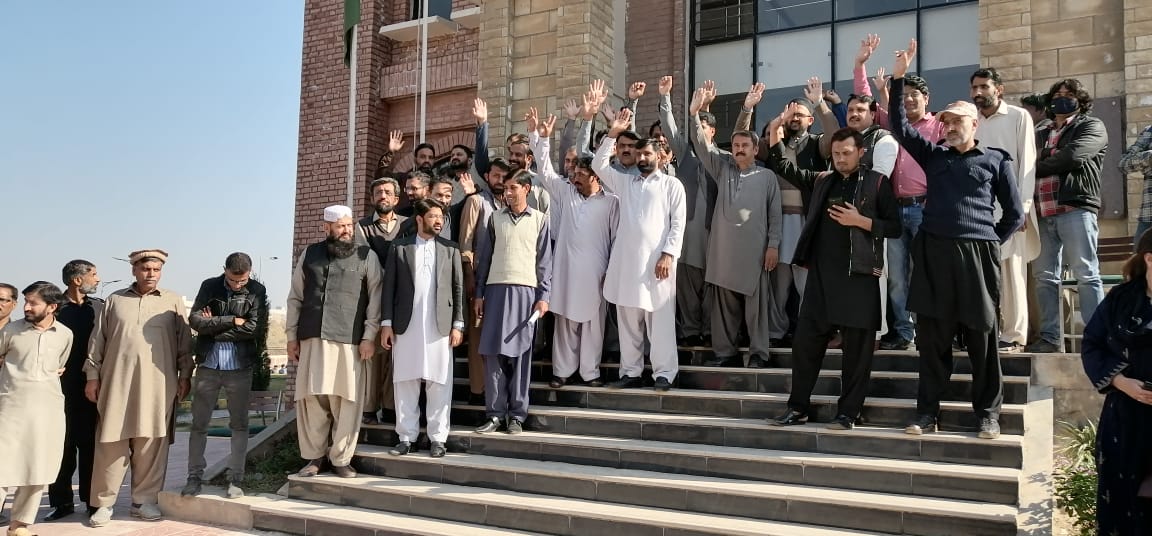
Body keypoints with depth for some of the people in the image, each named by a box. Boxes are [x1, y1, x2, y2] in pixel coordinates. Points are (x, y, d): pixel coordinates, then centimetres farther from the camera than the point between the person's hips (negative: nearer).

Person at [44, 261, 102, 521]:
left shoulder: (99, 307, 8)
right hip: (62, 387, -2)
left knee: (90, 443, 7)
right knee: (62, 444, 3)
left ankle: (93, 500, 13)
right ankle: (62, 501, 11)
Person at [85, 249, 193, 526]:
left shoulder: (173, 300, 8)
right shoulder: (115, 300, 12)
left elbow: (184, 342, 7)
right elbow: (97, 340, 12)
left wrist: (185, 375, 2)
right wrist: (92, 375, 7)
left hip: (157, 384, -1)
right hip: (117, 381, 1)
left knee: (151, 443, 1)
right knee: (111, 442, 2)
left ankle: (144, 500, 12)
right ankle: (104, 503, 11)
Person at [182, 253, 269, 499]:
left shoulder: (256, 291, 0)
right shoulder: (209, 286, 4)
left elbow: (256, 328, -12)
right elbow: (195, 319, -7)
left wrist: (215, 327, -8)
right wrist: (231, 321, -14)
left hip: (240, 365, -1)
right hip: (208, 363, 1)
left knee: (239, 423, 4)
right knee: (199, 423, 4)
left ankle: (236, 479, 10)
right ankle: (194, 477, 13)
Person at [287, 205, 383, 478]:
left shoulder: (366, 256, 5)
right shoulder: (310, 254, 14)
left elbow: (375, 299, 3)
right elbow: (295, 297, 16)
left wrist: (369, 337, -4)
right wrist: (292, 336, 11)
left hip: (350, 341, -2)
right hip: (312, 339, 2)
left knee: (346, 401, -3)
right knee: (311, 398, 2)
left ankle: (341, 459, 8)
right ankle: (314, 456, 15)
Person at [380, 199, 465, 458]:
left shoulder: (450, 249, 9)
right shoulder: (399, 247, 8)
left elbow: (458, 288, 7)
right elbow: (389, 286, 4)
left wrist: (458, 324, 0)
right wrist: (386, 323, -2)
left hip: (440, 327, 0)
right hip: (406, 326, 0)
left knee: (439, 384, 2)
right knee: (405, 383, 5)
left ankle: (438, 438, 9)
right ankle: (406, 437, 13)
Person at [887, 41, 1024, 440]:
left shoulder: (996, 160, 10)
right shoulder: (933, 156, 16)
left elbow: (1015, 213, 12)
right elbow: (899, 127, 9)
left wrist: (989, 243, 3)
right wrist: (898, 78, 4)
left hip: (977, 255, -2)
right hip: (933, 253, 2)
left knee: (982, 338, 2)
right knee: (932, 337, 4)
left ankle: (988, 414, 11)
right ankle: (927, 413, 10)